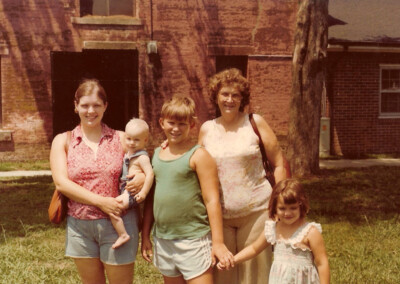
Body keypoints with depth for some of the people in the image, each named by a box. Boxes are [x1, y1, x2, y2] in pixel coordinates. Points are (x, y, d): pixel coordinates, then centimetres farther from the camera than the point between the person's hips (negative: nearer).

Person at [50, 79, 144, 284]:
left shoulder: (121, 139, 2)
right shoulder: (63, 141, 3)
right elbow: (61, 182, -8)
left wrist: (142, 178, -16)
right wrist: (100, 201, -18)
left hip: (117, 223, -1)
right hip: (79, 225, 1)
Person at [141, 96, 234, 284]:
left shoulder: (198, 155, -8)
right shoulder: (157, 154, 9)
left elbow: (212, 200, -10)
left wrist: (218, 243, -13)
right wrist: (145, 235, 15)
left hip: (193, 240, -6)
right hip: (162, 240, 6)